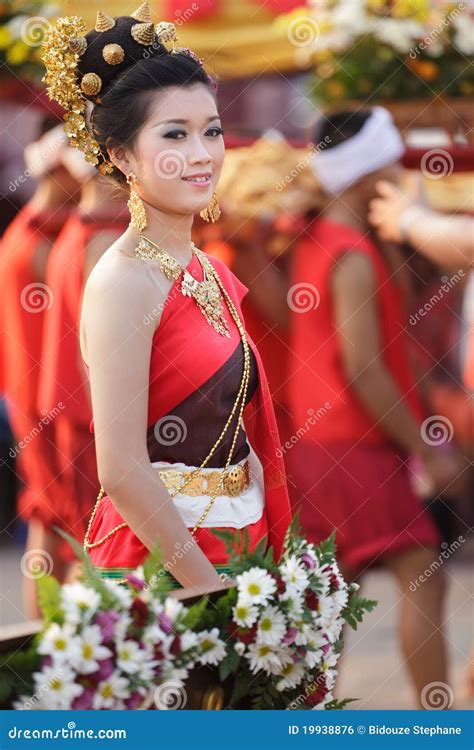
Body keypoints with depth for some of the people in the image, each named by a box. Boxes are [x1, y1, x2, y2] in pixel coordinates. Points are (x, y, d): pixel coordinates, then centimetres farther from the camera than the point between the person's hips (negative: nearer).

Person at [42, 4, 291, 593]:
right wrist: (213, 589, -17)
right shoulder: (125, 280, -16)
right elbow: (124, 472, -20)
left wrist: (273, 549, 5)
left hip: (235, 551, 8)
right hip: (157, 561, -8)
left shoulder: (210, 273, 9)